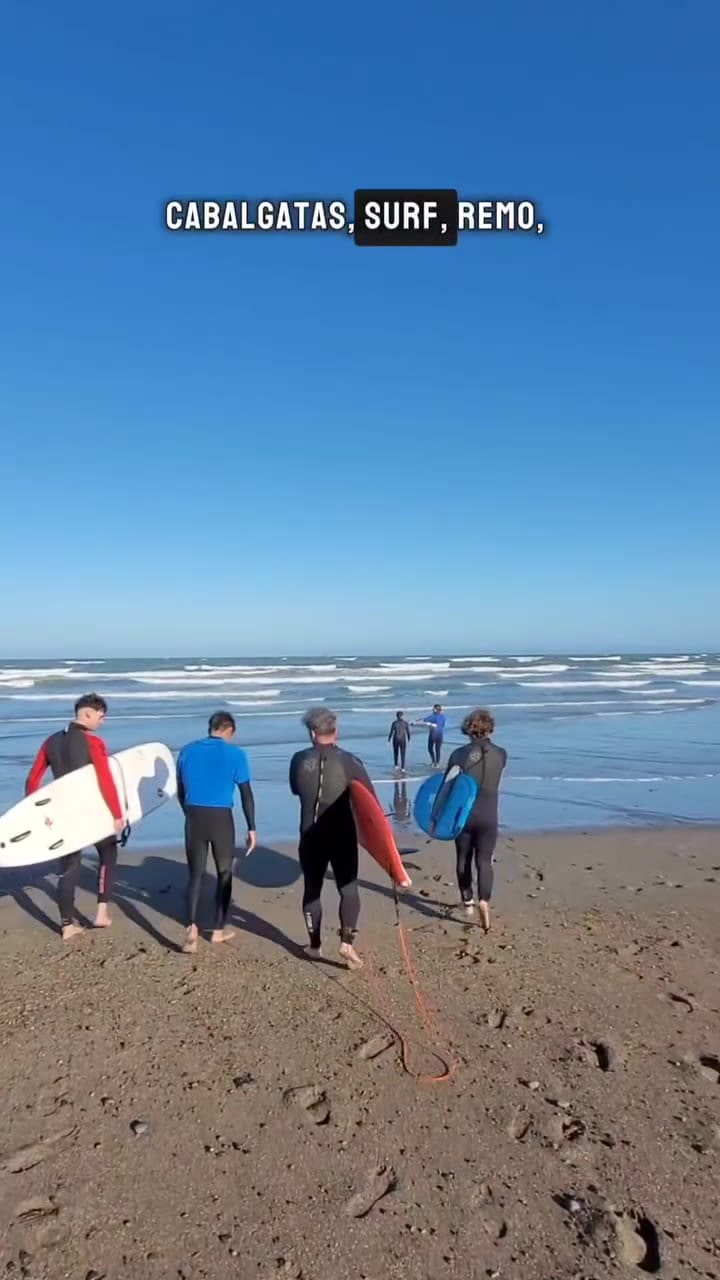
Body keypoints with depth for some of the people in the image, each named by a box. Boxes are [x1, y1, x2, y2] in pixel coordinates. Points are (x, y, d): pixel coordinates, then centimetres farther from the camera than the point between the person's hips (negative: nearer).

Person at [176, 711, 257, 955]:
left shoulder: (187, 751, 6)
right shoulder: (235, 754, -5)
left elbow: (181, 791, 14)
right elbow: (246, 794, -3)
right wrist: (251, 828, 3)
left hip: (193, 817, 3)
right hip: (221, 818, -3)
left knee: (195, 874, 11)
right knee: (224, 873, 14)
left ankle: (191, 927, -5)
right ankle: (219, 929, 23)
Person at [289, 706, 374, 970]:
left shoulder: (299, 760, -6)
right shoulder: (349, 762, -13)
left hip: (311, 836, 2)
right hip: (342, 836, -2)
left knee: (312, 889, 16)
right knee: (349, 889, 9)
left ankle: (314, 944, 25)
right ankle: (347, 941, -5)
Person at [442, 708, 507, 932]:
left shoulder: (459, 754, -8)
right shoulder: (501, 754, -4)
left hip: (463, 814, 0)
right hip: (488, 817, 0)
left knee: (464, 859, 17)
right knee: (484, 861, 5)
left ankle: (468, 901, 29)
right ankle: (484, 900, -17)